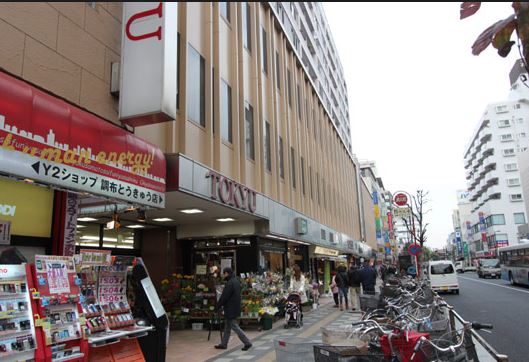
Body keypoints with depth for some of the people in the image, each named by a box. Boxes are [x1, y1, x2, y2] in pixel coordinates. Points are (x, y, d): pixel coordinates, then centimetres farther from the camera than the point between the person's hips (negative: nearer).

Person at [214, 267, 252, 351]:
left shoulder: (230, 283, -21)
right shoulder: (236, 281, 10)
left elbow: (224, 297, -20)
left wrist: (217, 307, -10)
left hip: (231, 309, -10)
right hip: (235, 308, 10)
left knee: (234, 326, -3)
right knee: (227, 327, 16)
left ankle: (247, 343, -1)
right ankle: (223, 344, 25)